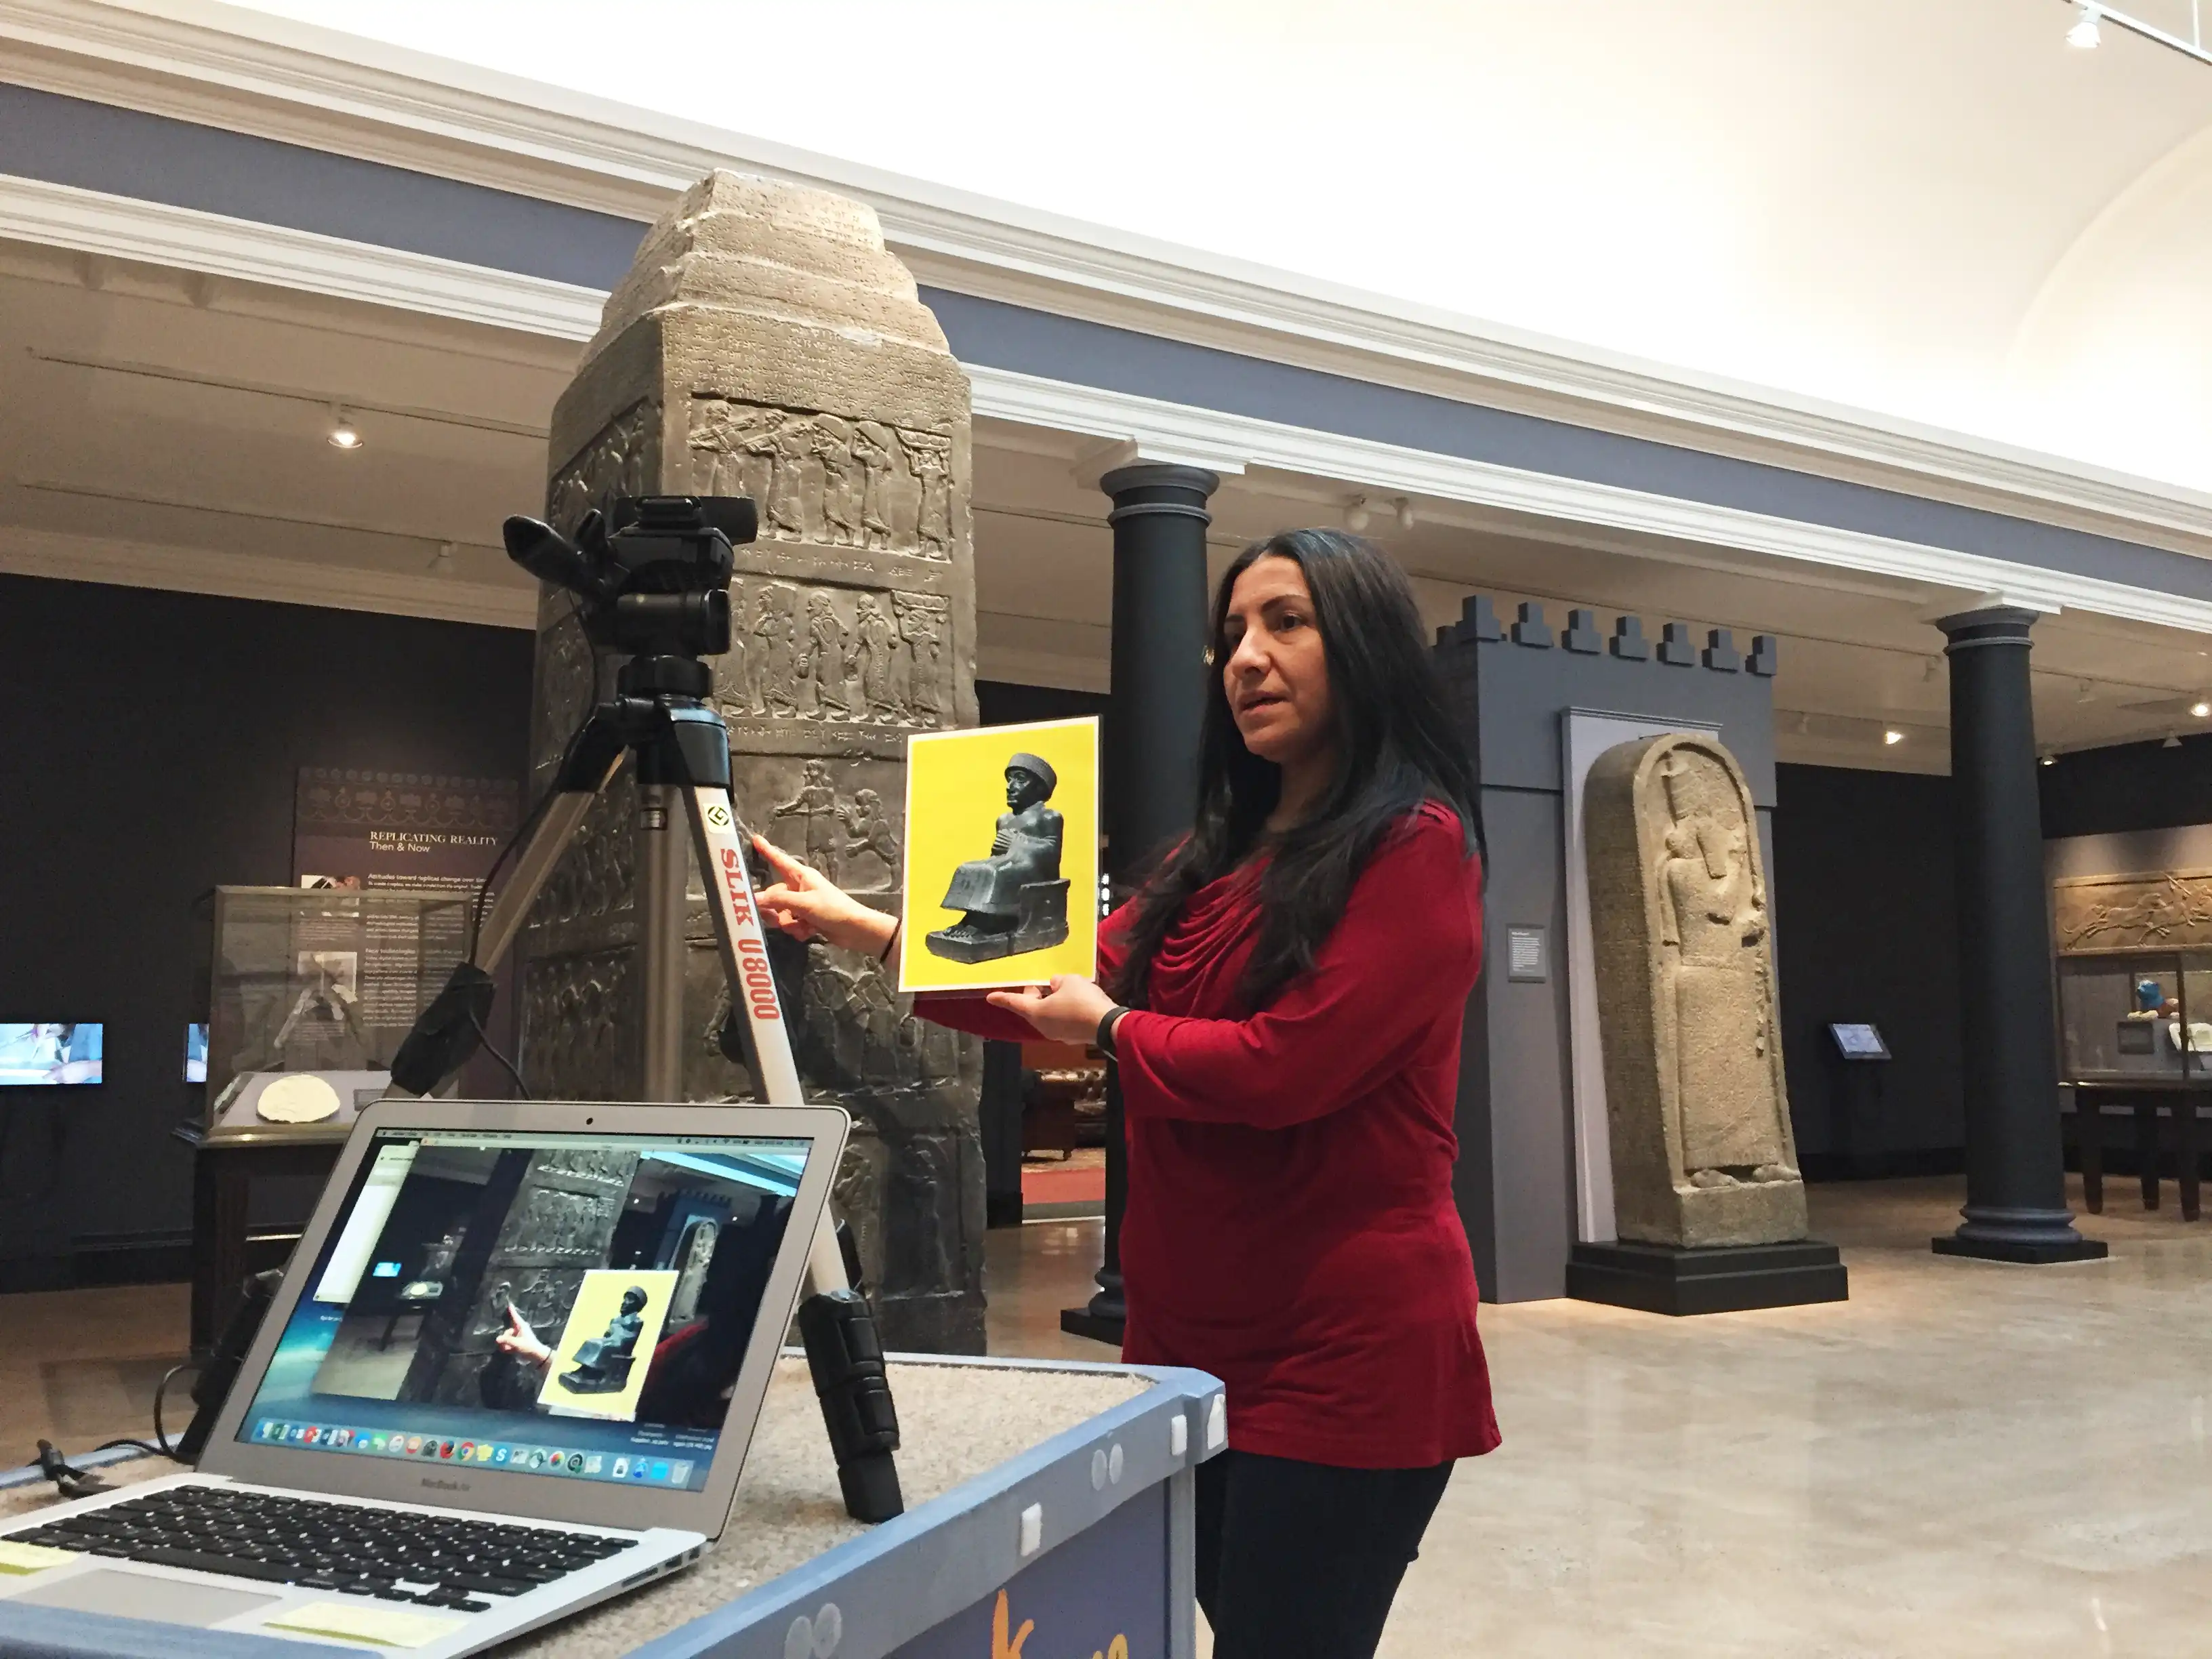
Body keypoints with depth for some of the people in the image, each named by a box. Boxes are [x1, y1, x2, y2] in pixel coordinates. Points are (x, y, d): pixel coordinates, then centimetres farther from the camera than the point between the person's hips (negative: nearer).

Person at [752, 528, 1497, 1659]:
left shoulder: (1416, 847, -11)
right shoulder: (1219, 853, 14)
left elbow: (1286, 1065, -20)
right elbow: (1078, 984, 14)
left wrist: (1113, 1032, -5)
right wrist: (871, 933, 8)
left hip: (1343, 1352, -7)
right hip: (1199, 1335, 8)